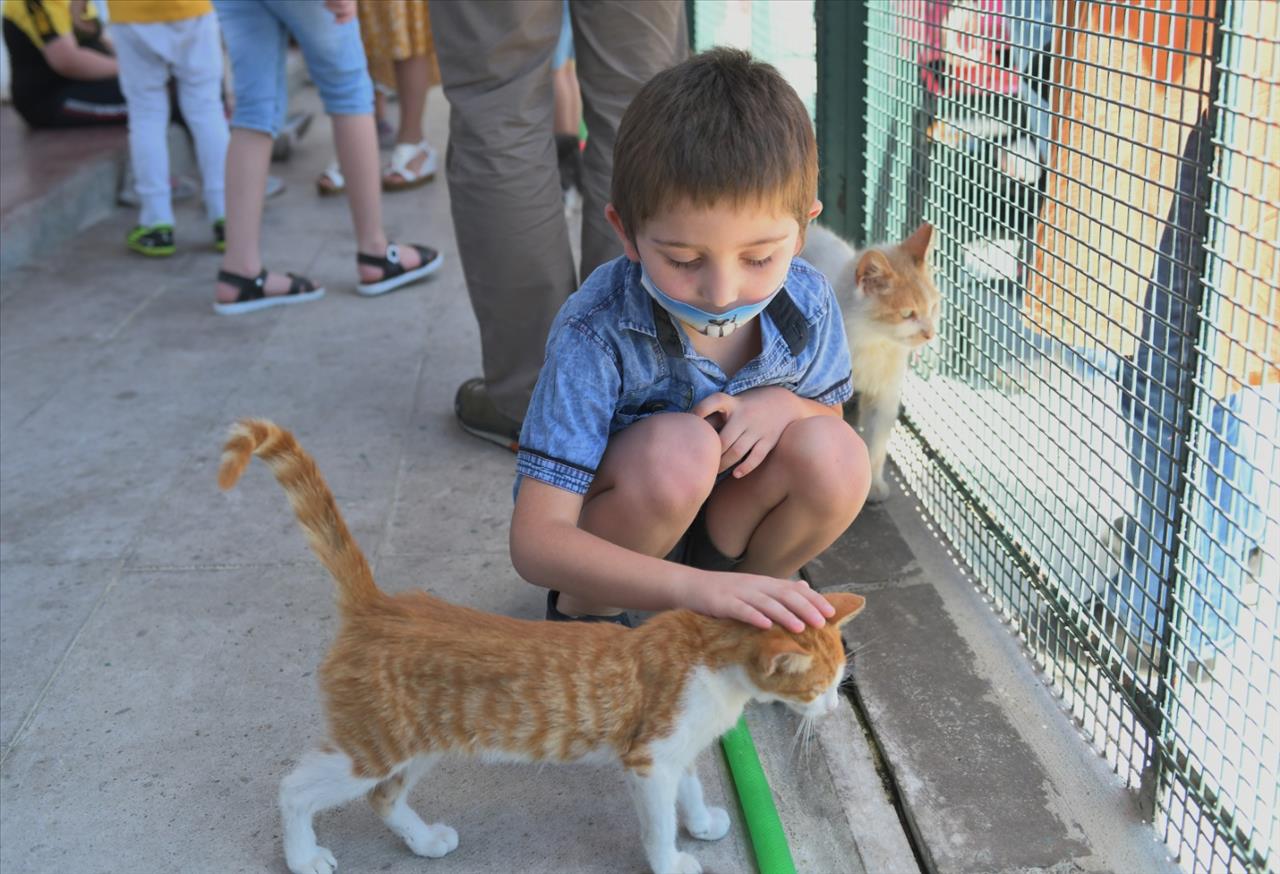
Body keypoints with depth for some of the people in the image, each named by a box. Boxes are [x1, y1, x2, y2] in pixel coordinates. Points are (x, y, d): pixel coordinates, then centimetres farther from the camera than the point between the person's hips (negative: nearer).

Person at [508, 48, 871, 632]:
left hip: (722, 526, 4)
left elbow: (830, 413, 6)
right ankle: (581, 609, -5)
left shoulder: (807, 303, -16)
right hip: (607, 537, -4)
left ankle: (744, 598, 5)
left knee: (836, 456, -24)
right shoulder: (595, 335, -30)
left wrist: (784, 404, -20)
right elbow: (535, 541, -34)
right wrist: (694, 586, -49)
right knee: (679, 446, -35)